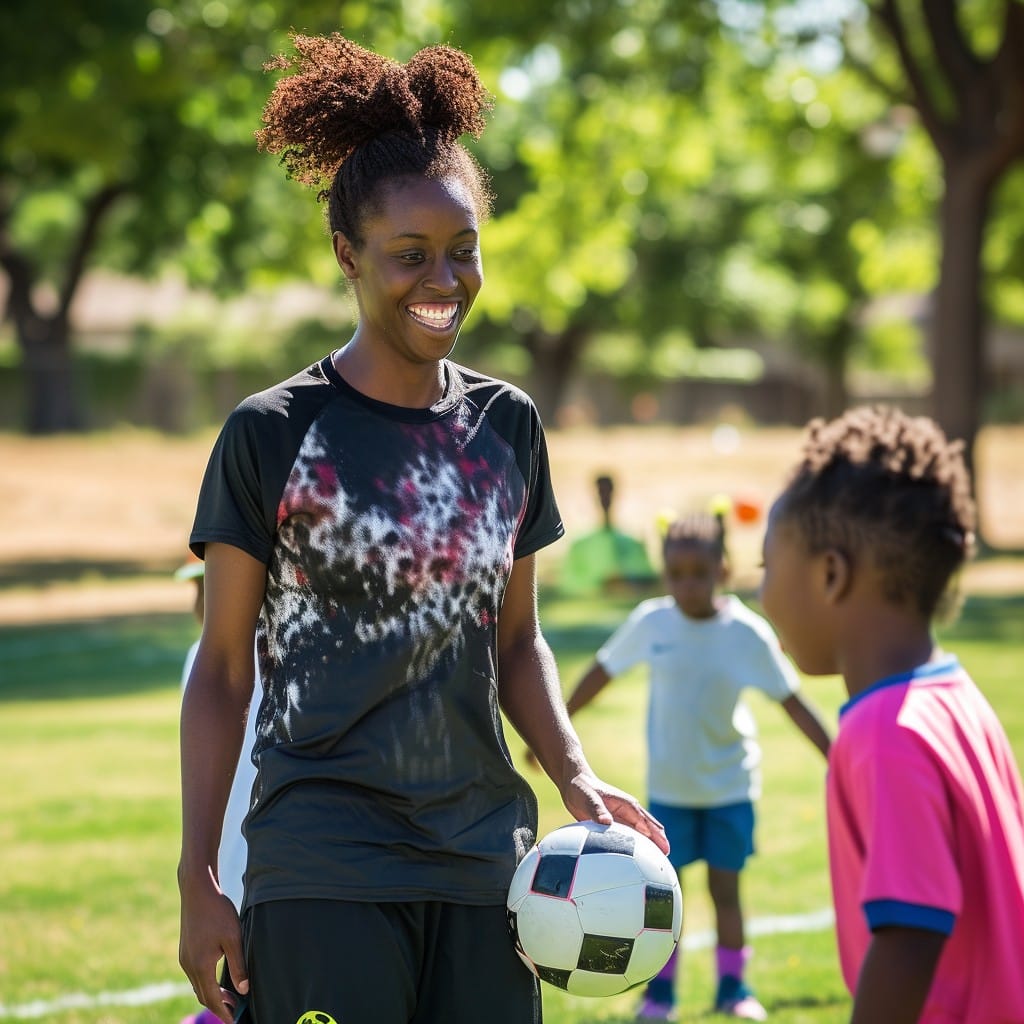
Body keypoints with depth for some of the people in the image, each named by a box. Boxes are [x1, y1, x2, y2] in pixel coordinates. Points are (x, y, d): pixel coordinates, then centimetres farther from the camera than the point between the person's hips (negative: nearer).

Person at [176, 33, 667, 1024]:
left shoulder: (507, 425, 9)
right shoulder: (274, 434, -4)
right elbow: (222, 670, -1)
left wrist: (575, 777, 1)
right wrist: (198, 881, -5)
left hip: (483, 862, 4)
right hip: (323, 868, -4)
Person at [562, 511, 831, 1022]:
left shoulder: (748, 633, -15)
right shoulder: (650, 622, -11)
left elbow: (792, 701, -9)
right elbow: (601, 673, 3)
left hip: (730, 786, -1)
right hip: (668, 787, 1)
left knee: (725, 887, 6)